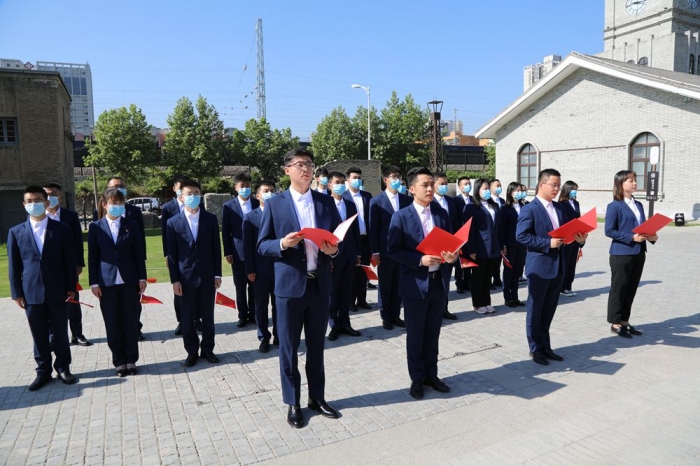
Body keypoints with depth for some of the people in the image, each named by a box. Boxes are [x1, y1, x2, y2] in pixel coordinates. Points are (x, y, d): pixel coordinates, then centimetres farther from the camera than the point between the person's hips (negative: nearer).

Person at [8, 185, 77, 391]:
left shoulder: (62, 229, 1)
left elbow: (69, 260, 1)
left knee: (60, 333, 9)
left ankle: (63, 368, 24)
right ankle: (43, 371, 22)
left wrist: (70, 287, -3)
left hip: (57, 291, -1)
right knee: (39, 335, 9)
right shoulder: (16, 232, 5)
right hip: (31, 292, 1)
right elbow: (14, 265, 5)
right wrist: (17, 293, 1)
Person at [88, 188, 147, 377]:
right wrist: (94, 282, -2)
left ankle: (131, 360, 19)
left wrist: (142, 278, 0)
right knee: (113, 324, 6)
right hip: (107, 282, 0)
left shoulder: (131, 225, 5)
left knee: (131, 322, 6)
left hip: (129, 281, 1)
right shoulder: (96, 227, 3)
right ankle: (119, 361, 18)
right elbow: (92, 257, 2)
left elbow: (139, 253, 4)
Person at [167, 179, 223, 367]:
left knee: (208, 315, 10)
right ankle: (192, 352, 22)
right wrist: (174, 279, -5)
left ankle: (207, 349, 24)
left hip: (207, 276, 1)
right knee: (187, 318, 7)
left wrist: (217, 274, 0)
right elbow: (171, 254, 0)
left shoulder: (211, 219, 3)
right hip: (185, 277, 0)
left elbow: (216, 248, 3)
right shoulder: (173, 222, 1)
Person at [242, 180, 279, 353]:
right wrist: (250, 270, -7)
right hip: (260, 269, -1)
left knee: (279, 304, 9)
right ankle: (264, 338, 22)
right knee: (261, 306, 9)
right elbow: (247, 246, -1)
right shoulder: (250, 217, 2)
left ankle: (279, 336, 22)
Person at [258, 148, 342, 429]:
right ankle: (293, 403, 24)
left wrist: (334, 249, -13)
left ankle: (317, 397, 31)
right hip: (289, 285, -2)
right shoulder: (275, 204, -2)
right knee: (289, 347, 8)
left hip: (320, 284, 3)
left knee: (317, 345, 15)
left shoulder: (326, 202, 6)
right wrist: (282, 244, -21)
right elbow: (262, 245, -1)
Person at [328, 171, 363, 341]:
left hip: (349, 254, 5)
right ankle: (334, 325, 18)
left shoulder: (351, 204, 10)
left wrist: (357, 253, 8)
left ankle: (344, 323, 22)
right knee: (332, 292, 7)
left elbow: (355, 230, 11)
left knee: (346, 292, 12)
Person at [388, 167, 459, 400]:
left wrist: (452, 255, -11)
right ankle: (417, 379, 25)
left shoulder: (442, 213, 6)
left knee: (433, 333, 16)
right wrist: (420, 260, -21)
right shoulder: (401, 217, -8)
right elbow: (393, 250, -10)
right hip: (415, 283, -4)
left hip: (439, 281, 4)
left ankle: (431, 375, 31)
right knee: (415, 335, 9)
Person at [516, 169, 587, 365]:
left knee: (549, 309, 14)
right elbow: (521, 235, -18)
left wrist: (579, 238, -5)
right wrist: (548, 243, -20)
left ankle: (545, 346, 26)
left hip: (558, 265, 7)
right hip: (539, 266, -7)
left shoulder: (559, 208, 12)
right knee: (535, 309, 5)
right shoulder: (529, 209, -10)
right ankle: (535, 348, 18)